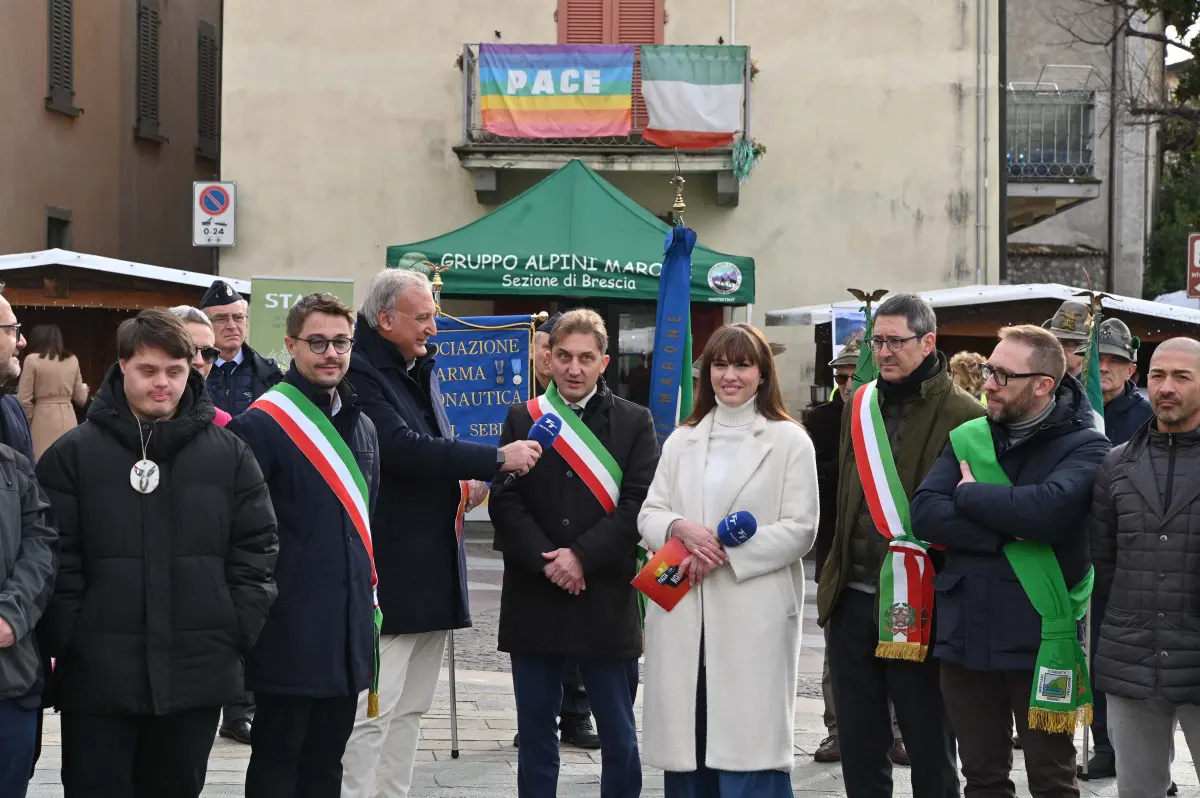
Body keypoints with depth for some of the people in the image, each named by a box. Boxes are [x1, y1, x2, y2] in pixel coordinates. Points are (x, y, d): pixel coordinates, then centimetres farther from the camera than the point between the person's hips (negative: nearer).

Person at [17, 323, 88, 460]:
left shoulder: (32, 360, -4)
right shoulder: (72, 360, 8)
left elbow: (24, 400, -5)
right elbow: (81, 398, 13)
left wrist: (29, 422, 11)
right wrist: (84, 388, 36)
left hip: (44, 418, -4)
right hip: (68, 418, 4)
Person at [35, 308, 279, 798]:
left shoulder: (230, 455, 6)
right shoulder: (73, 454, -1)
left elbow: (257, 548, 7)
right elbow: (56, 558, -3)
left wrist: (241, 629, 0)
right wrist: (63, 641, -9)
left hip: (199, 674, 2)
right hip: (98, 675, -2)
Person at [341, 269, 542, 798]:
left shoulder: (422, 369, 16)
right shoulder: (360, 372, -14)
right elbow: (402, 447, -24)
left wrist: (466, 479, 4)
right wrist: (497, 459, -23)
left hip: (433, 566, 10)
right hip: (388, 570, -10)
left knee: (410, 708, 14)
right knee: (371, 710, -9)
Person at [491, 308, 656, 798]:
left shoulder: (634, 423, 3)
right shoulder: (522, 419, 7)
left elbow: (637, 504, -6)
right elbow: (504, 502, -1)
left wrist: (581, 556, -15)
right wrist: (547, 562, -13)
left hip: (606, 598, -1)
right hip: (534, 599, 1)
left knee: (618, 733, 5)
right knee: (535, 729, 8)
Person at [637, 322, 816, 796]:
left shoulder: (789, 441, 2)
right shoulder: (681, 441, 16)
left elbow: (800, 529, -4)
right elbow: (648, 516, 12)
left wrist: (726, 553, -14)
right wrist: (680, 528, -11)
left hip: (753, 618, -4)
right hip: (683, 615, 4)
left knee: (747, 754, -7)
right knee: (686, 742, 5)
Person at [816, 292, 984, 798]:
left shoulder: (964, 416, -9)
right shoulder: (860, 406, 13)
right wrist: (833, 580, 14)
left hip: (917, 608, -6)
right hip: (854, 600, 6)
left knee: (930, 752, 4)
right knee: (858, 747, 12)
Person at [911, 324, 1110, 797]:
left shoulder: (1084, 447, -7)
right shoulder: (967, 439, 7)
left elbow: (1048, 509, -26)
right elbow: (924, 514, -7)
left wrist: (969, 495, -11)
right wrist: (1007, 534, -18)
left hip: (1040, 639, -4)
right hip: (965, 635, 4)